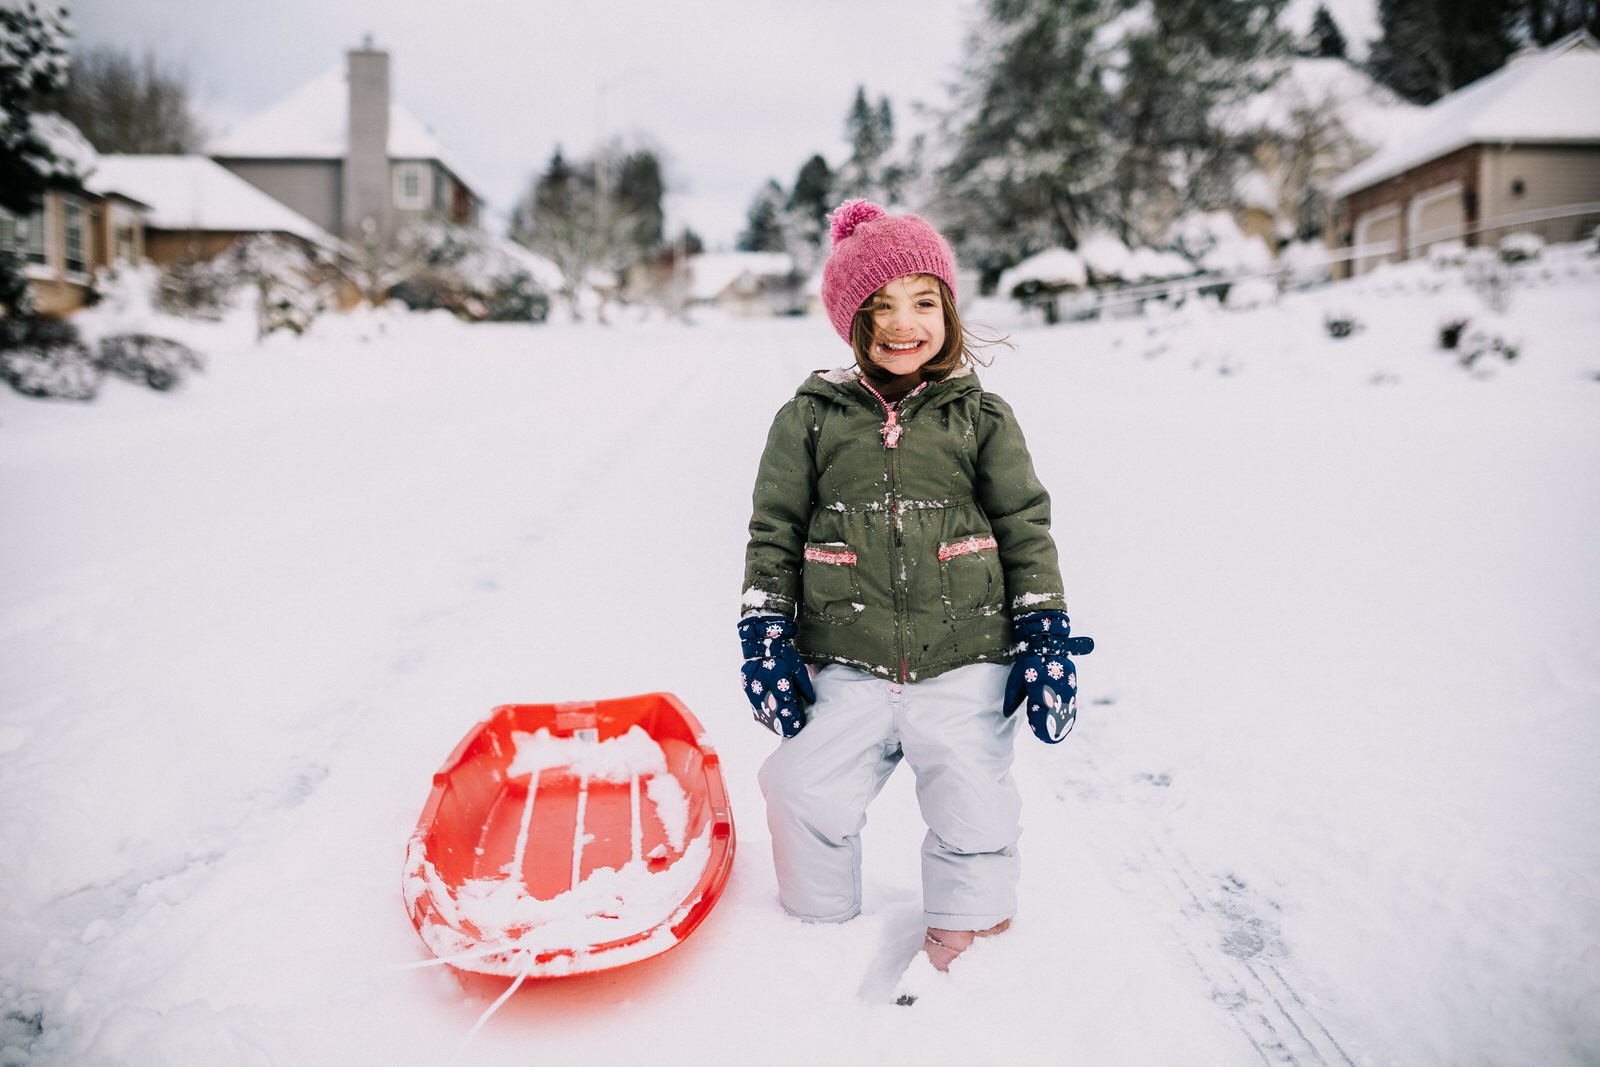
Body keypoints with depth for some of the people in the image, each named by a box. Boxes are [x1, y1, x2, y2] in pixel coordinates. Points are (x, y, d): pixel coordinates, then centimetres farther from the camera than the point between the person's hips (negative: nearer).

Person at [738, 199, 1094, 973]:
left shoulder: (981, 416, 3)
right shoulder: (810, 417, 3)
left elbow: (1026, 528, 6)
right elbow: (774, 531, 6)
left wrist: (1047, 635, 0)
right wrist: (764, 635, 0)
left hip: (967, 666, 0)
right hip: (846, 669, 0)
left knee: (973, 808, 5)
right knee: (805, 798, -3)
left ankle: (967, 936, 32)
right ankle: (821, 932, 25)